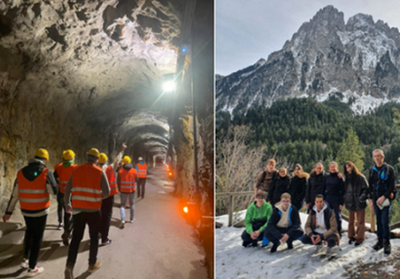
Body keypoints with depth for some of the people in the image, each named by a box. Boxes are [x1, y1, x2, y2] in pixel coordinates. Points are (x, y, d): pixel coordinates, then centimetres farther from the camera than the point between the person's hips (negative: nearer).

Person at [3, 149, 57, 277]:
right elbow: (54, 192, -12)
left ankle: (26, 259, 29)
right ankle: (32, 268, 14)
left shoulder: (20, 173, -1)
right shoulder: (46, 173, -16)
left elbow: (14, 195, 2)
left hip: (26, 210, 5)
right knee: (37, 237, 7)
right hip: (41, 211, -4)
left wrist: (8, 212, 10)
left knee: (29, 232, 28)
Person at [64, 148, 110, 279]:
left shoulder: (76, 170, 2)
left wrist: (67, 204, 17)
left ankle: (70, 265, -5)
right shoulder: (100, 172, -7)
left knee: (76, 238, 10)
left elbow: (68, 190, 4)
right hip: (94, 210, -2)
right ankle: (92, 264, 25)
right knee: (94, 237, 14)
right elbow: (107, 192, -9)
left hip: (78, 209, 3)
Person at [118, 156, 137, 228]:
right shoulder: (134, 171, -9)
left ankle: (122, 220, -11)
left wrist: (119, 189, 8)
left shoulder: (120, 171, -11)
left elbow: (118, 182, -8)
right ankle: (131, 219, 29)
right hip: (132, 190, 1)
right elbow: (136, 180, 3)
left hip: (123, 191, -1)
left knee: (123, 205, 8)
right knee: (132, 204, 20)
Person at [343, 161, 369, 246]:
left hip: (359, 203, -5)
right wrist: (345, 198, 5)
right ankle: (351, 236, 23)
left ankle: (359, 238, 10)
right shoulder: (346, 178, 9)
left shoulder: (360, 177, -7)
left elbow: (366, 189, -8)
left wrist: (362, 198, -17)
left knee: (360, 222, 3)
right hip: (350, 203, 5)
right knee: (351, 221, 12)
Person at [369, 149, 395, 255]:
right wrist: (372, 199, 11)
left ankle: (387, 243, 4)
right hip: (376, 200, 4)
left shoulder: (389, 169, -3)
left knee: (385, 222, -6)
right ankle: (380, 241, 18)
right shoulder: (372, 170, 9)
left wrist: (384, 197, -16)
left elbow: (392, 186, -7)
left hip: (386, 199, -4)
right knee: (378, 221, 9)